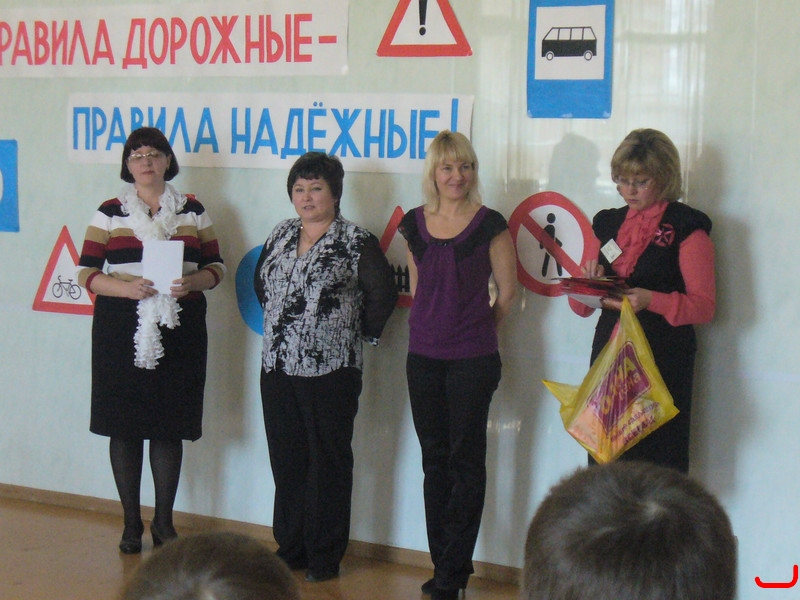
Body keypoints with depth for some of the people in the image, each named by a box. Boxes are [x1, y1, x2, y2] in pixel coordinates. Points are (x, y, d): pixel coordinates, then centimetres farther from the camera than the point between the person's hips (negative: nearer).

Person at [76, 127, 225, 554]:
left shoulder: (193, 211, 10)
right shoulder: (110, 213, 5)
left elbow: (216, 267, 9)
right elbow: (87, 273, 1)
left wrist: (193, 282, -13)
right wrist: (126, 287, -17)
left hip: (180, 328, 1)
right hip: (122, 330, -1)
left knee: (170, 426, 3)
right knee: (125, 427, 0)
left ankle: (164, 520, 16)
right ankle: (132, 523, 13)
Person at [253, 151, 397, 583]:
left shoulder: (356, 241, -6)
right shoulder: (280, 235, 12)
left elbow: (383, 295, -4)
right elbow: (261, 282, 25)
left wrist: (362, 332, 4)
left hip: (330, 370, -6)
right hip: (278, 366, 6)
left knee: (328, 462, 2)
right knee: (286, 461, 11)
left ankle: (325, 555, 10)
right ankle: (290, 547, 23)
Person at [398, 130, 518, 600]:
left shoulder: (489, 224, -6)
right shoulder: (415, 224, 7)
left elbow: (508, 289, 0)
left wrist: (478, 329, 8)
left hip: (472, 358, -5)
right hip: (424, 355, 5)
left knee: (466, 462, 0)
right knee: (435, 461, 10)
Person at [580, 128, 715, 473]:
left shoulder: (686, 226, -1)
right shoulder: (607, 223, 16)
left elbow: (704, 306, -6)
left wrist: (651, 301, -20)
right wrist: (592, 282, -3)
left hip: (663, 361, -5)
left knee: (655, 468, -9)